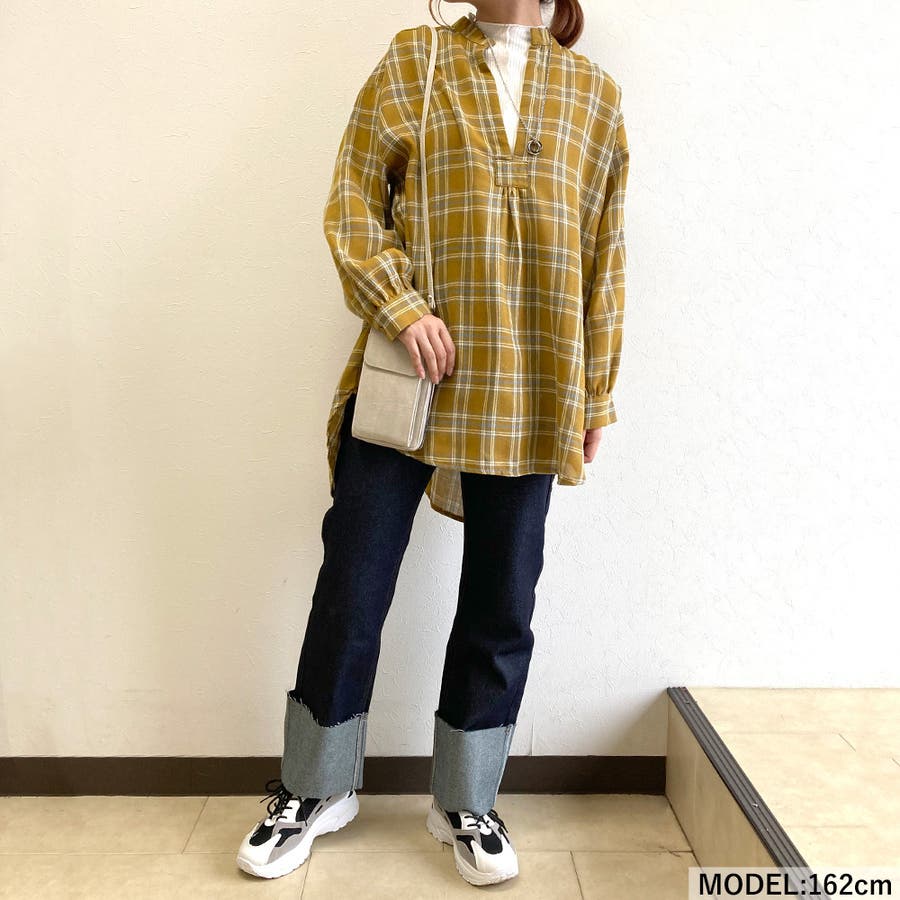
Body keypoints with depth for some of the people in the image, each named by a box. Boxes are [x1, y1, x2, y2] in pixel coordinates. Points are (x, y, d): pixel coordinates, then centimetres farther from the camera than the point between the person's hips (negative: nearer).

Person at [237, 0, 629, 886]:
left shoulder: (594, 92, 13)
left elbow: (604, 256, 12)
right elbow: (352, 206, 3)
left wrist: (595, 394, 9)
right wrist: (404, 308, -13)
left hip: (529, 394, 2)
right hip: (408, 377, -1)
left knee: (501, 602, 8)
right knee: (351, 585, 4)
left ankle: (465, 802, 29)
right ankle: (315, 788, 28)